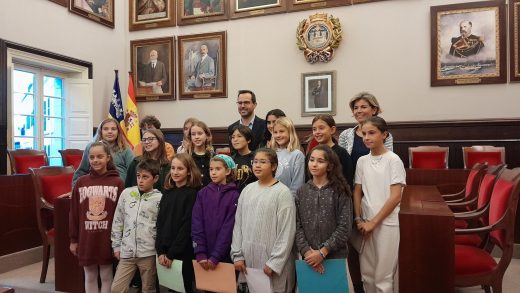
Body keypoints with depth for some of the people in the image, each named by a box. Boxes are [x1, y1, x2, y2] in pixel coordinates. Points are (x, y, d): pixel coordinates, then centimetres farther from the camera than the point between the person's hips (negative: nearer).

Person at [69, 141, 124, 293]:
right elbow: (74, 213, 4)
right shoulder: (81, 182, 0)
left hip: (108, 239, -2)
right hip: (86, 239, 2)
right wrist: (73, 240, 5)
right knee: (90, 277, 16)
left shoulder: (117, 182, -7)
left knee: (106, 277, 11)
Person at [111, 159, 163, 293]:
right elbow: (118, 221, 9)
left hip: (149, 253, -3)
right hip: (127, 252, 3)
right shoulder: (126, 193, 3)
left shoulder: (160, 199, -5)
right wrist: (116, 245, 9)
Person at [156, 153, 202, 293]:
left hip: (183, 253, -5)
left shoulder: (193, 194, -9)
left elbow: (187, 226, -13)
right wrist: (160, 251, -4)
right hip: (165, 253, 5)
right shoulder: (167, 193, 8)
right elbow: (160, 223, 5)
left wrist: (171, 254, -13)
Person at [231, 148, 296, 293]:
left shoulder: (283, 192, -10)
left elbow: (286, 232, -12)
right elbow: (238, 224, 8)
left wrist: (274, 263, -13)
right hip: (248, 257, 5)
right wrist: (237, 255, 3)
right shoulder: (247, 190, 6)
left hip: (271, 260, -5)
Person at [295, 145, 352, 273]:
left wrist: (323, 252, -14)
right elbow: (297, 226, -1)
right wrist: (306, 251, -14)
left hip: (336, 256, -2)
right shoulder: (301, 192, 5)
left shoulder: (340, 190, -3)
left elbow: (344, 226, -9)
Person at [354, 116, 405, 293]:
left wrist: (374, 222, -12)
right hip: (366, 223, 5)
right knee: (367, 272, 11)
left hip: (387, 223, -4)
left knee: (383, 275, 3)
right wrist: (358, 220, -1)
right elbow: (357, 192, 9)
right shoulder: (362, 161, 5)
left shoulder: (393, 160, -9)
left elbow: (395, 197, -13)